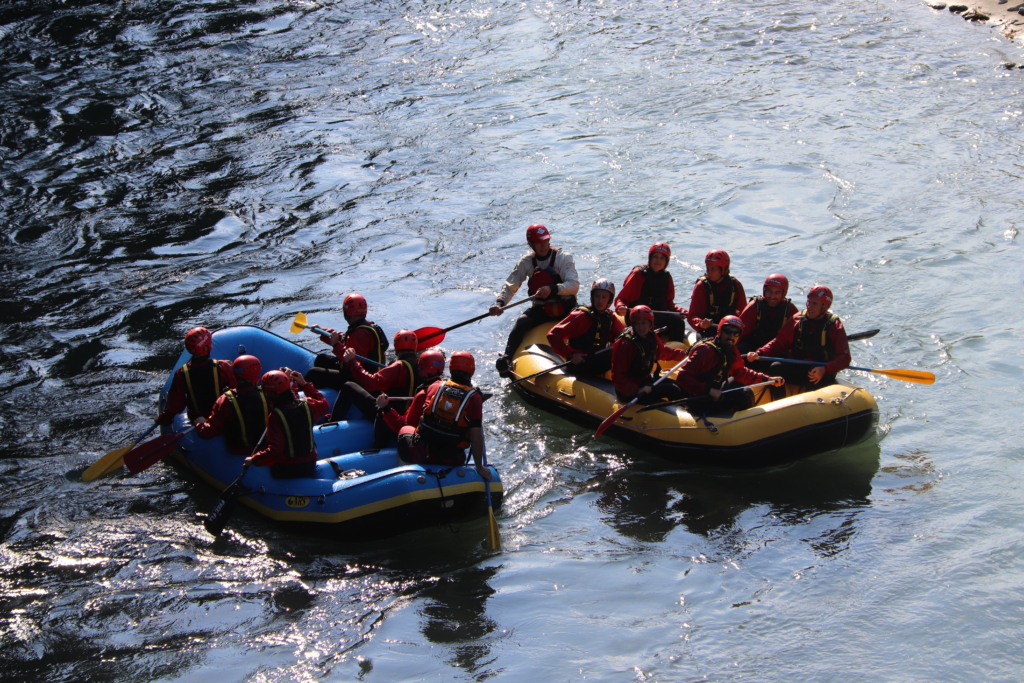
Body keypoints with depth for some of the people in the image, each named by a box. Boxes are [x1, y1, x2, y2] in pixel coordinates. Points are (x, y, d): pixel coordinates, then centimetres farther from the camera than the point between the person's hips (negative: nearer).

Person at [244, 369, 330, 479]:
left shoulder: (275, 416, -24)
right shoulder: (307, 406, -7)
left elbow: (274, 451, -27)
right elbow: (324, 404, 18)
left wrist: (254, 459, -16)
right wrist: (304, 384, 19)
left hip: (285, 472, -6)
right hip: (309, 467, 6)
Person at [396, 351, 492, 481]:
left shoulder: (435, 387, -1)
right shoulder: (474, 398, -10)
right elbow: (476, 436, -14)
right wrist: (480, 467, -4)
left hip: (419, 455, 1)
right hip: (450, 461, 0)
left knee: (405, 430, 32)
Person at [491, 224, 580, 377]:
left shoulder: (563, 258, -6)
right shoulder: (526, 262, 4)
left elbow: (574, 285, -19)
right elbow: (510, 286, 3)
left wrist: (552, 289, -37)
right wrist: (499, 303, -18)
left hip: (564, 308, -2)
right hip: (540, 309, 2)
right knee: (521, 323, -26)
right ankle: (506, 359, -33)